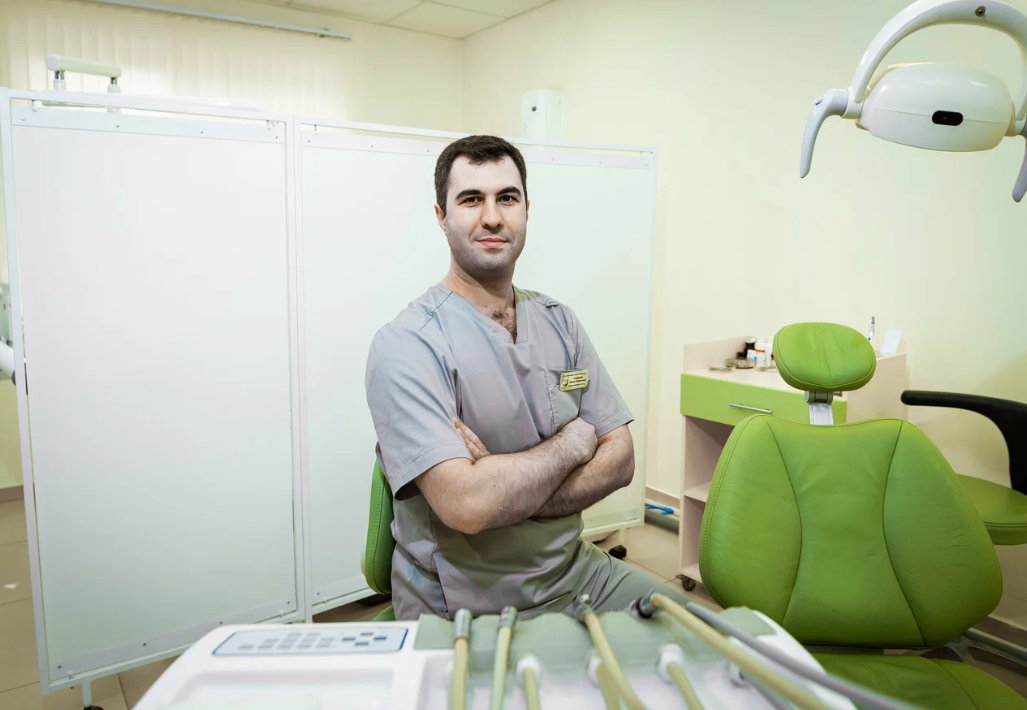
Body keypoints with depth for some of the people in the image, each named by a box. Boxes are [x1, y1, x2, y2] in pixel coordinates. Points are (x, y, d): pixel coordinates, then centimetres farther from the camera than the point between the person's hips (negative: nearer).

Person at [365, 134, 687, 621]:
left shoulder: (558, 322, 5)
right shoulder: (406, 345, -16)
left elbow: (619, 458, -1)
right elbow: (466, 506, -27)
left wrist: (507, 491, -18)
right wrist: (572, 442, -11)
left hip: (571, 571, 5)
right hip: (463, 611, -5)